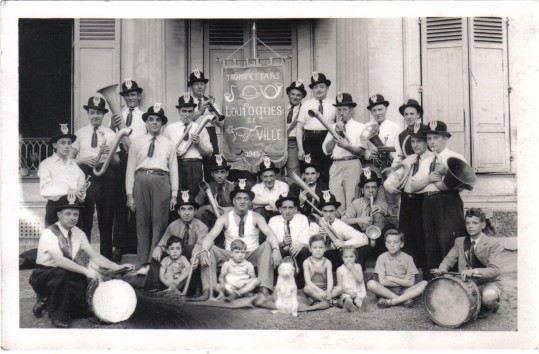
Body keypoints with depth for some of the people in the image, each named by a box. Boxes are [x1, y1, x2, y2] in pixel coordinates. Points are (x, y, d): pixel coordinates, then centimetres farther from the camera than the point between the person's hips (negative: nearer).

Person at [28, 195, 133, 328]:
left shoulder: (78, 233, -2)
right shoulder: (49, 233, -22)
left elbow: (94, 256, -8)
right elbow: (59, 260, -36)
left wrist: (115, 267, -23)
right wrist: (86, 271, -46)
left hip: (65, 277, 6)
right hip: (44, 276, -6)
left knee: (84, 309, -9)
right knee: (61, 273, -37)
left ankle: (48, 302, 16)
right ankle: (57, 314, -14)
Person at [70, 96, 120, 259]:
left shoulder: (111, 134, 10)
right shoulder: (80, 133, 10)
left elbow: (117, 162, 5)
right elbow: (70, 158, 6)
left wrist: (110, 154, -15)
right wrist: (84, 160, -12)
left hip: (105, 176, 0)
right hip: (84, 176, 0)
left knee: (106, 218, 5)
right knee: (84, 218, 1)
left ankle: (106, 257, 15)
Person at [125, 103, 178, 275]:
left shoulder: (169, 145, 13)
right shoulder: (137, 143, 11)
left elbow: (173, 170, 12)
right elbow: (130, 169, 8)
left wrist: (174, 195, 6)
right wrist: (130, 194, 2)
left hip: (161, 181, 0)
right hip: (141, 181, 0)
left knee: (159, 223, -2)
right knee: (142, 223, 2)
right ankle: (143, 263, 7)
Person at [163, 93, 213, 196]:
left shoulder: (200, 128, 12)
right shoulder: (170, 128, 11)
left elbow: (209, 152, 9)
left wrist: (199, 143, -7)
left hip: (195, 167, 1)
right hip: (176, 165, -1)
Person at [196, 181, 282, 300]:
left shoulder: (256, 218, 1)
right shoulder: (224, 219, 2)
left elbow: (270, 233, -15)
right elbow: (210, 236, -11)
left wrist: (276, 249, -36)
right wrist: (204, 252, -32)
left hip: (252, 257, -1)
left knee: (267, 245, -28)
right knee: (209, 249, -22)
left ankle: (264, 289, -35)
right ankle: (207, 291, -30)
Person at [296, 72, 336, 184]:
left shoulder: (334, 103, 5)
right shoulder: (306, 104, 9)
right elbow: (299, 127, 6)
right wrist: (300, 149, -1)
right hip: (309, 141, 1)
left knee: (327, 174, -2)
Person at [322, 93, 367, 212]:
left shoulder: (360, 127, 7)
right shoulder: (333, 127, 17)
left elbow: (362, 151, -3)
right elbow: (326, 150, 7)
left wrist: (347, 146, -14)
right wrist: (336, 133, -2)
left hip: (352, 165, -3)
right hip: (336, 165, 3)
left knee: (351, 200, -6)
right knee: (335, 201, 0)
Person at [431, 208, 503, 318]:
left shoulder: (493, 244, -8)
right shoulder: (460, 242, 7)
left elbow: (495, 270, -19)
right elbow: (449, 258, 1)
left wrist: (474, 271, -36)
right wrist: (441, 270, -23)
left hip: (489, 283, -4)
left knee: (489, 296, -39)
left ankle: (490, 307, 2)